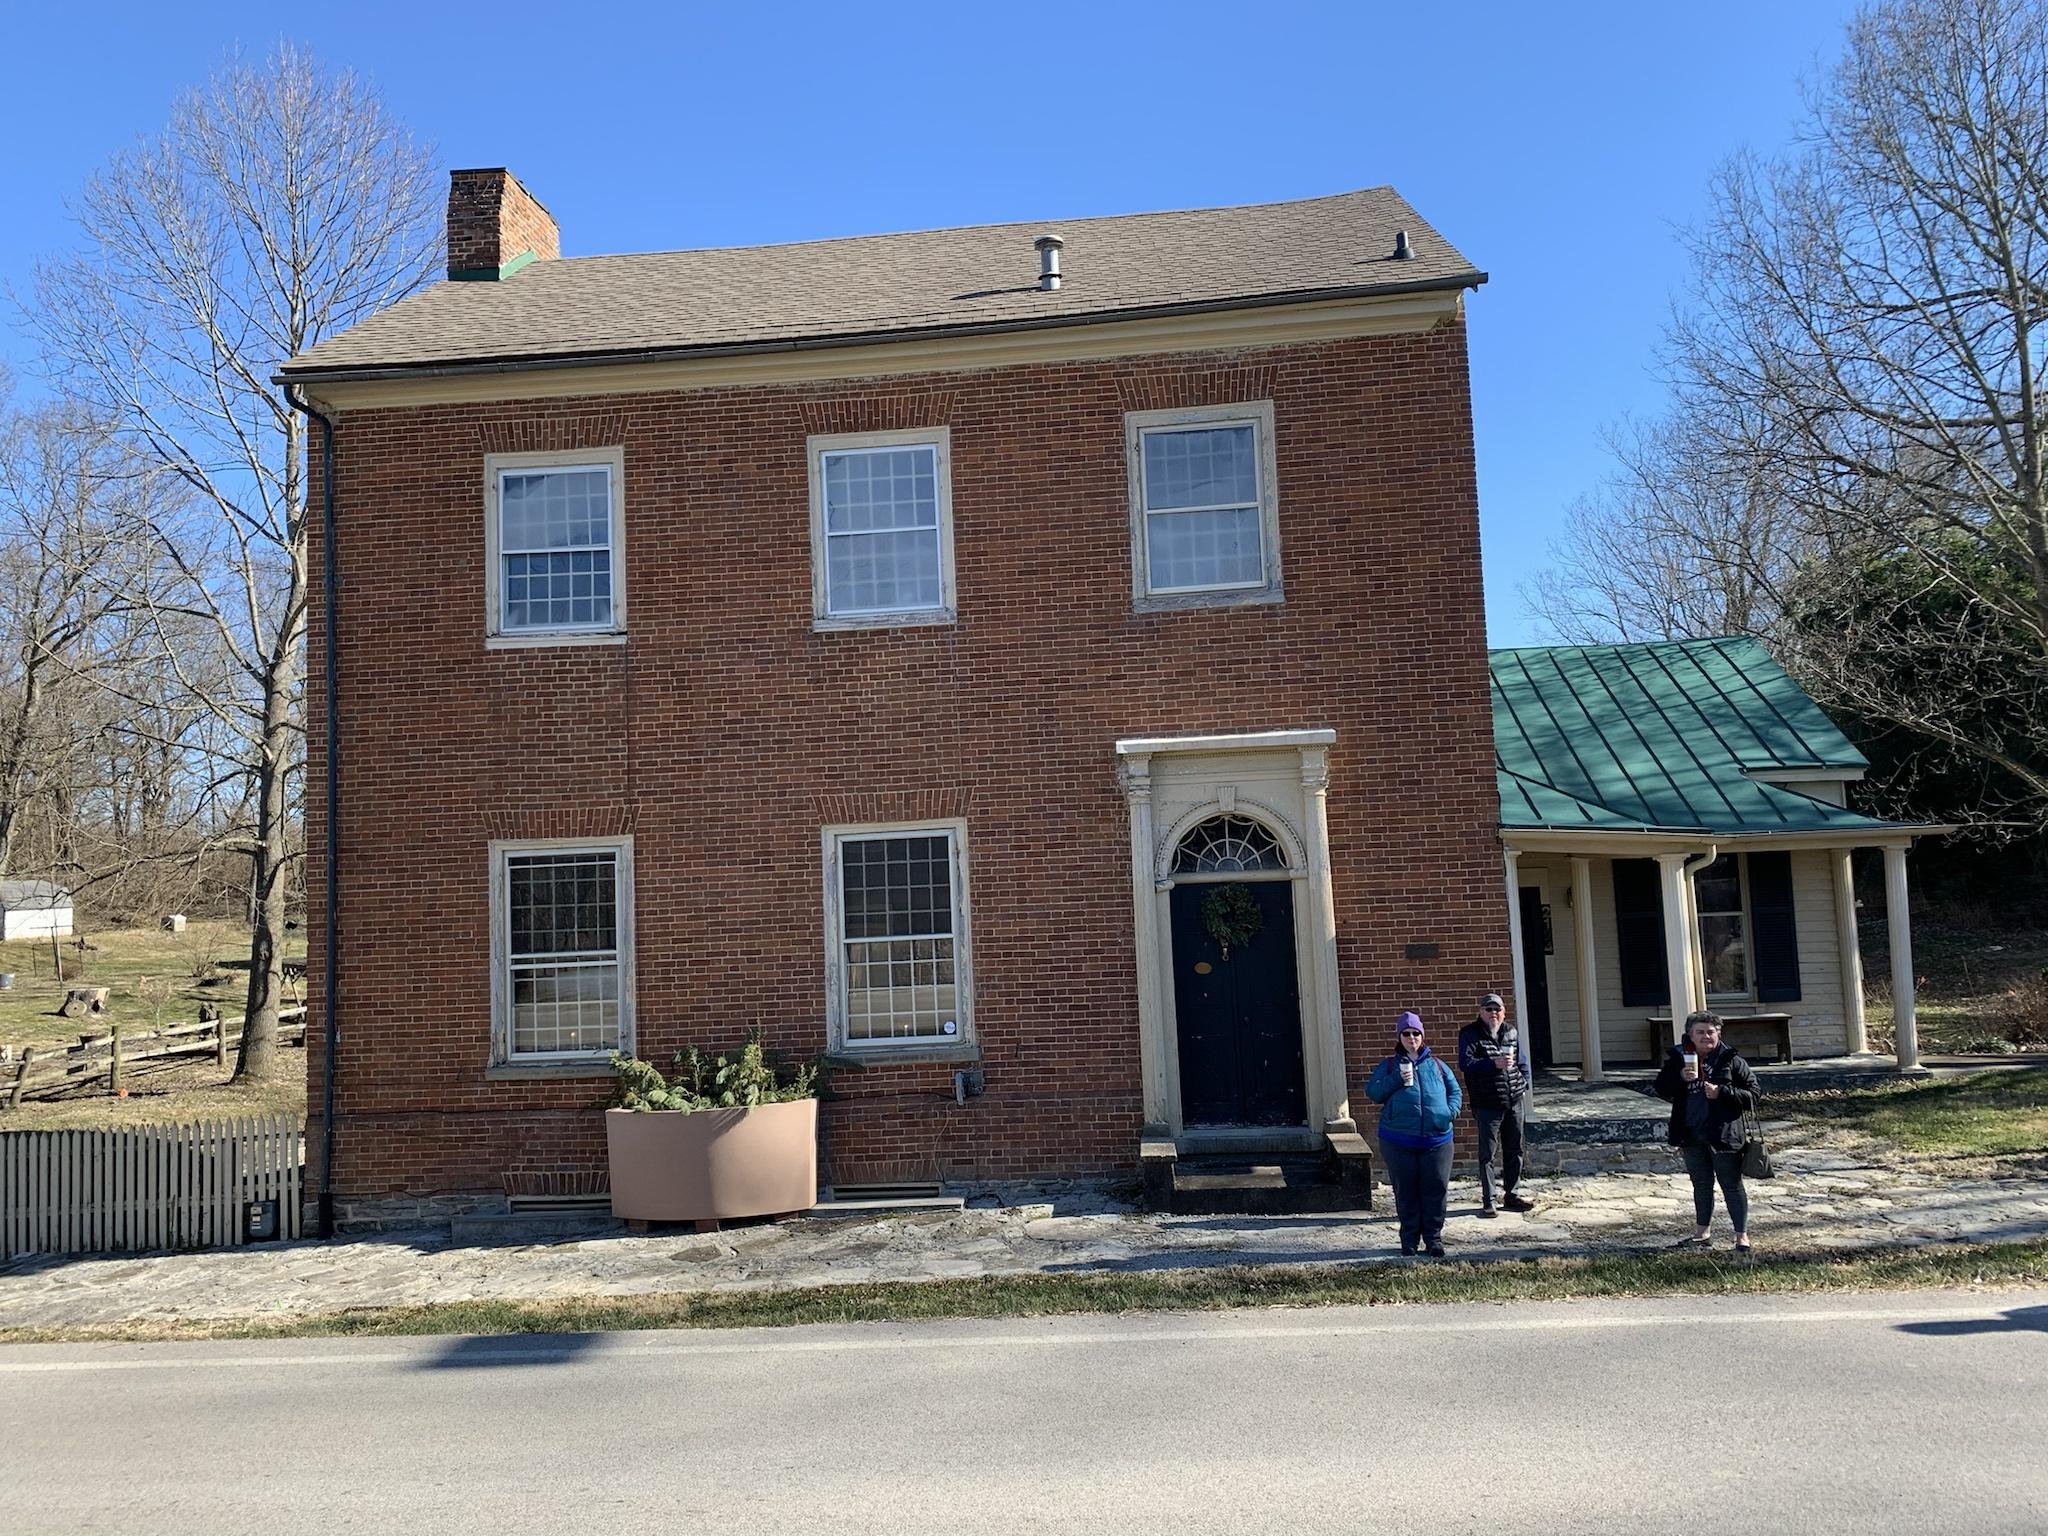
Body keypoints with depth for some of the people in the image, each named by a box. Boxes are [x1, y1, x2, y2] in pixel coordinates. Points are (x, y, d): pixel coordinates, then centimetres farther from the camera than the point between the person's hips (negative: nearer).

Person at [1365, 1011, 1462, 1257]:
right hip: (1398, 1141, -1)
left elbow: (1455, 1091, 16)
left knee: (1436, 1190, 1)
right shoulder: (1389, 1066, 9)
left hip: (1436, 1138, 1)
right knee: (1406, 1192, 4)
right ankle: (1409, 1240, 16)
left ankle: (1434, 1239, 14)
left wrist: (1450, 1112, -3)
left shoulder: (1436, 1065, 14)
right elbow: (1372, 1092, 0)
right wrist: (1397, 1080, -13)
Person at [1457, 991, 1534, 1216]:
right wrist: (1494, 1064, -27)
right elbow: (1465, 1063, -20)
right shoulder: (1470, 1034, -8)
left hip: (1515, 1102, 6)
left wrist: (1524, 1084, 12)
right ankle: (1488, 1201, 6)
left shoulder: (1510, 1033, 10)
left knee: (1514, 1151, 13)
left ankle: (1512, 1196, 25)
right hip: (1488, 1105, -6)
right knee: (1487, 1154, -1)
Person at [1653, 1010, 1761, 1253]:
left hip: (1723, 1134, -4)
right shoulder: (1678, 1058, 2)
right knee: (1701, 1184, 17)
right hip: (1691, 1135, 4)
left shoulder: (1731, 1060, -8)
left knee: (1732, 1185, 3)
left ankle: (1742, 1235, 13)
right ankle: (1702, 1232, 30)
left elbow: (1753, 1094, -8)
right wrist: (1680, 1078, -17)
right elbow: (1662, 1089, 1)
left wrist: (1721, 1092, -20)